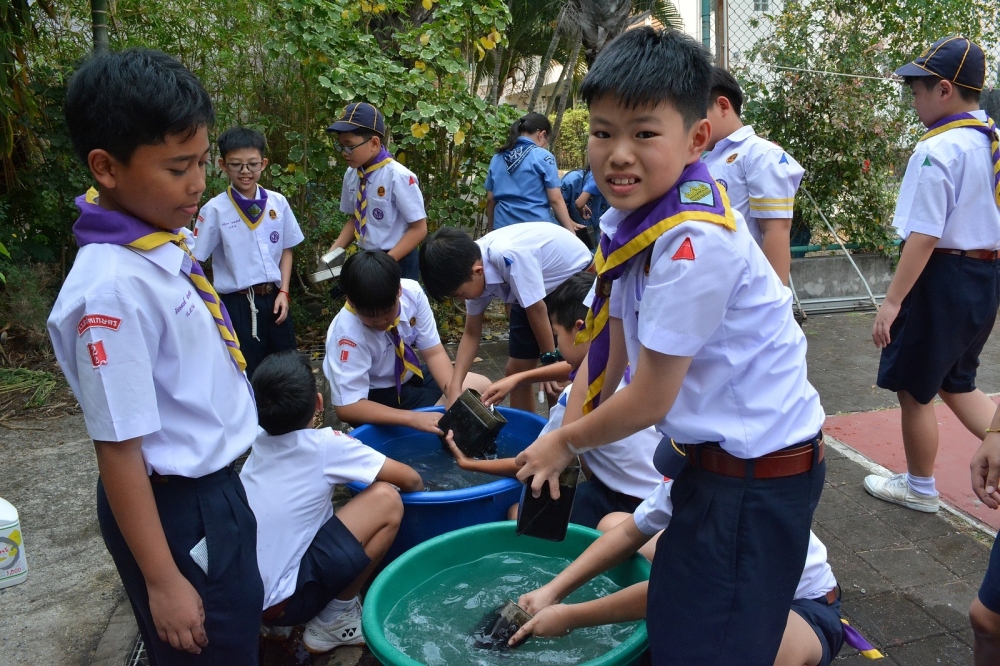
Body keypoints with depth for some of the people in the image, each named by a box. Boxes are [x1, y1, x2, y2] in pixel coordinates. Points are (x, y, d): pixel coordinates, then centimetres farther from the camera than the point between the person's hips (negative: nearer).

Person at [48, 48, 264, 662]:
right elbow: (118, 449, -23)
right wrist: (162, 581, -17)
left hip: (216, 485, 8)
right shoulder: (113, 287, -28)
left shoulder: (168, 244, -3)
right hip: (173, 510, -8)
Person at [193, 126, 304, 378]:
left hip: (273, 298, 4)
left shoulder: (278, 203, 0)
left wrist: (283, 292, 2)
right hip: (237, 303, -3)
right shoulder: (215, 209, -10)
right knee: (248, 375, 6)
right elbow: (193, 260, -6)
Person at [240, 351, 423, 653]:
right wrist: (418, 490, 18)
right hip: (278, 600, -7)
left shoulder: (259, 443, 5)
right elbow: (410, 480, -5)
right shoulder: (324, 445, -12)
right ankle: (334, 620, 3)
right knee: (386, 500, -9)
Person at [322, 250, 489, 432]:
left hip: (409, 375, 6)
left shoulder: (412, 293, -21)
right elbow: (347, 407, -31)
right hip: (374, 396, -6)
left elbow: (434, 353, -12)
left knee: (482, 387, -4)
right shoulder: (347, 333, -32)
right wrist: (412, 418, -40)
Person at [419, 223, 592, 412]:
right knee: (515, 370, 6)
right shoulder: (471, 262, -14)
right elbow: (471, 334, -6)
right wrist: (454, 387, -15)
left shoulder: (509, 256, -39)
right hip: (543, 289, 7)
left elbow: (536, 310, -26)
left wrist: (550, 360, -13)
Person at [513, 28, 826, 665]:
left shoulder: (695, 241, -30)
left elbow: (650, 399, -23)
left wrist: (565, 442, -7)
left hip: (761, 468, -9)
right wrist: (557, 450, 4)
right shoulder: (624, 222, -2)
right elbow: (607, 353, 5)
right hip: (709, 453, 9)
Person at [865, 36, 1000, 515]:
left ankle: (919, 488, 26)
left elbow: (924, 238, -22)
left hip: (942, 278, -9)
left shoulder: (937, 151, -19)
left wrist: (892, 302, -18)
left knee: (913, 390, 10)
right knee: (956, 384, 23)